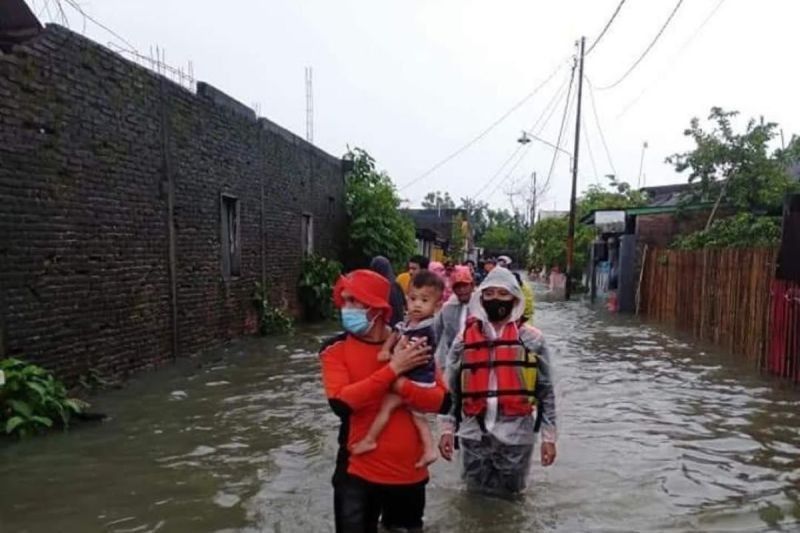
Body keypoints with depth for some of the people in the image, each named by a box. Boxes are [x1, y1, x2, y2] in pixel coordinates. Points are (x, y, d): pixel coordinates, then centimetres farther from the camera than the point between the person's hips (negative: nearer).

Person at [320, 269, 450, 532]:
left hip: (409, 471, 2)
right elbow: (341, 403, -23)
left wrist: (401, 385, -25)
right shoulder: (336, 349, -8)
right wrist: (392, 369, -23)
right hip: (358, 472, -2)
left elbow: (443, 402, -9)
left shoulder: (412, 345, -4)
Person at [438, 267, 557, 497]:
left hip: (516, 435, -1)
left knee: (509, 496, 16)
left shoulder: (531, 339, -2)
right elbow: (451, 389, 5)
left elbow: (546, 390, 1)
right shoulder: (465, 338, 1)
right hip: (474, 434, 2)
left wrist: (548, 435, 0)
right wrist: (447, 429, 2)